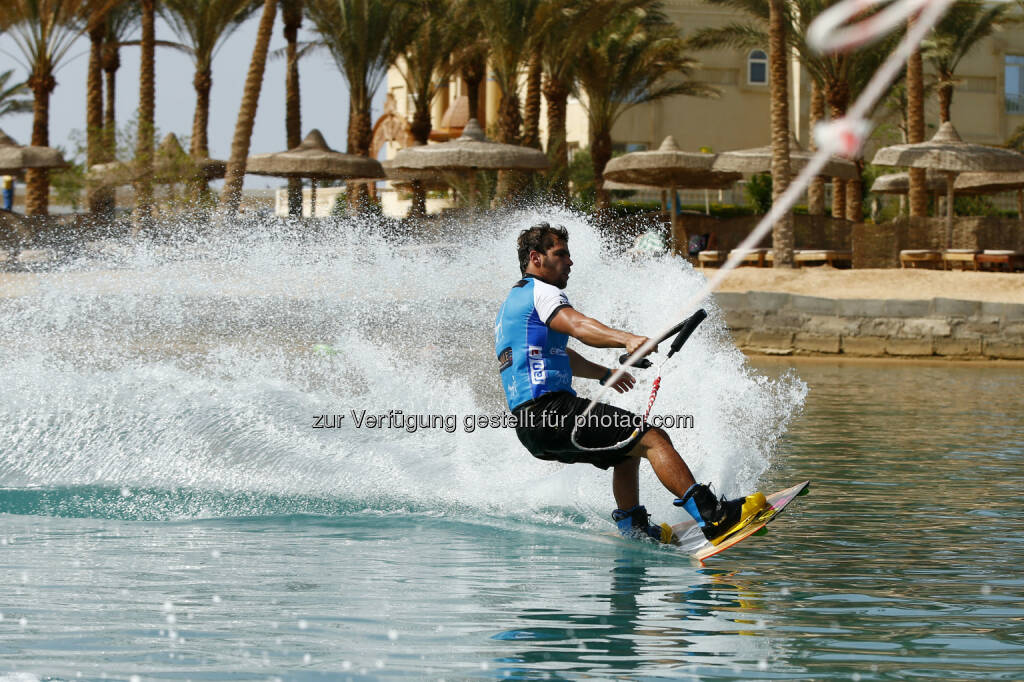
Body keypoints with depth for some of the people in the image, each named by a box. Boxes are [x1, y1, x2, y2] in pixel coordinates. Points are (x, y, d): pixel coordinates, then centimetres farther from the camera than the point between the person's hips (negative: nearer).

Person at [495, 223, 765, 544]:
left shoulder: (510, 305, 28)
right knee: (653, 439, -16)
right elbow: (577, 325, -25)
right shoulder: (540, 292, -4)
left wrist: (603, 373, 53)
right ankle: (712, 515, -26)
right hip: (551, 409, -11)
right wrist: (626, 339, -40)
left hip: (529, 426, 11)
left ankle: (633, 529, 26)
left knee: (628, 448, 29)